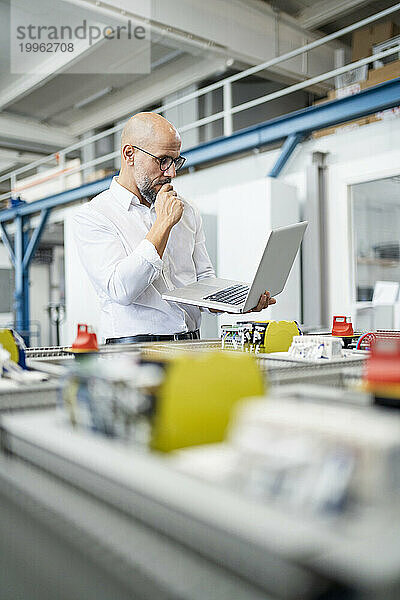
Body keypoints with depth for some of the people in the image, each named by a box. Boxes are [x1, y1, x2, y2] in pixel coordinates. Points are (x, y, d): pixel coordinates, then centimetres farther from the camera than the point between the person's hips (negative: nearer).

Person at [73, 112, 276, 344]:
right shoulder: (92, 216, -4)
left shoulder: (187, 211, 14)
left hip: (192, 344, 4)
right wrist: (164, 223, -14)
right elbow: (121, 291, -18)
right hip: (134, 350, -4)